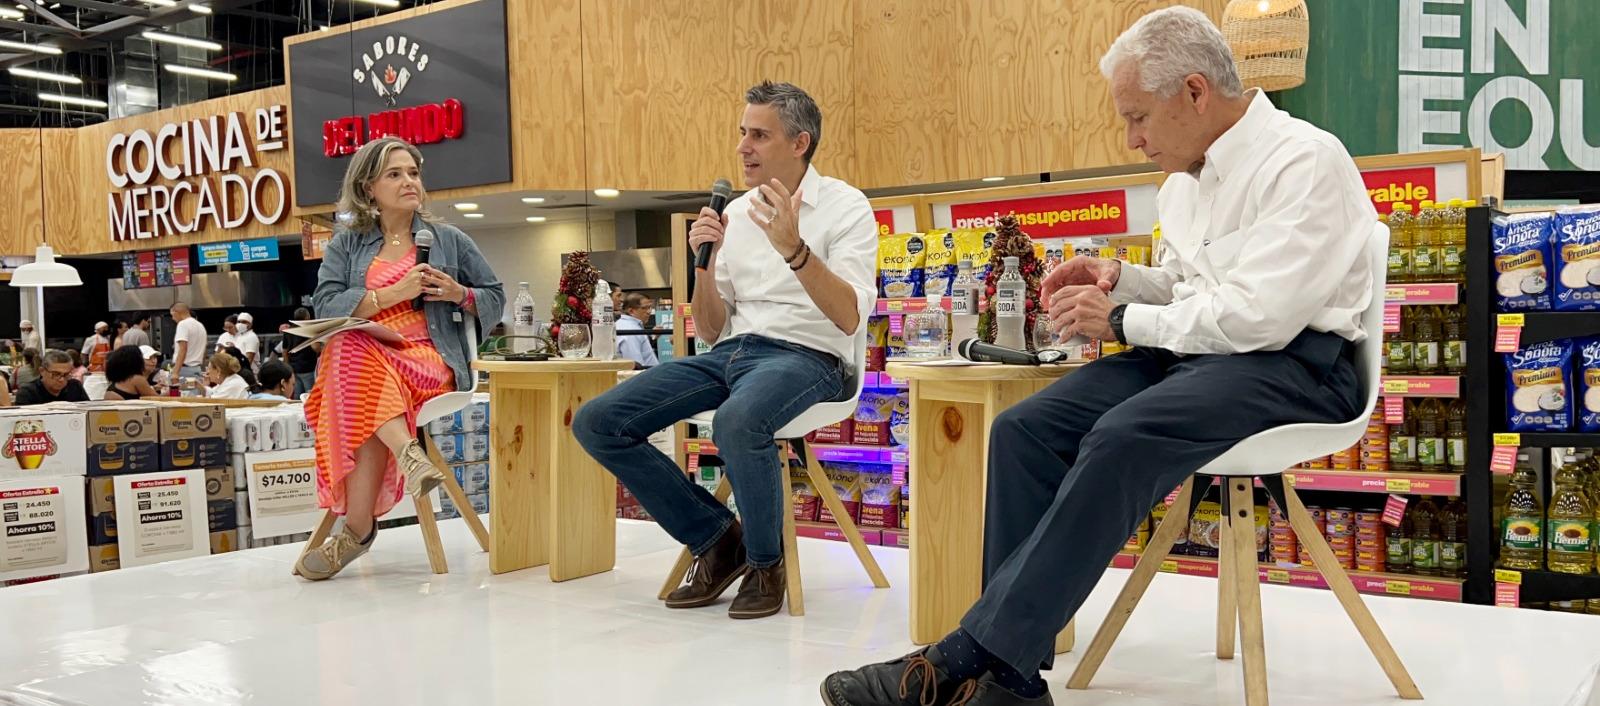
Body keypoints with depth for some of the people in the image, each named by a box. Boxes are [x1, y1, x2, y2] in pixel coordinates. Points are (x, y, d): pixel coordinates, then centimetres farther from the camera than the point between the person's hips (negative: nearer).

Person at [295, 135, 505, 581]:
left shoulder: (449, 240, 16)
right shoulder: (346, 244, 16)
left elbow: (496, 300, 18)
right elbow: (325, 306, 0)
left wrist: (458, 293, -3)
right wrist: (393, 293, -11)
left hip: (429, 358, -1)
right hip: (361, 357, 1)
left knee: (364, 408, -35)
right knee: (350, 349, -38)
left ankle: (357, 529, -33)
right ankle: (408, 453, -47)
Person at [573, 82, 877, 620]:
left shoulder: (844, 207, -2)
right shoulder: (734, 213, 15)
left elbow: (849, 318, -15)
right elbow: (710, 331, 14)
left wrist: (793, 248, -27)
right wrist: (705, 261, -2)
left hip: (806, 356, -6)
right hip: (730, 353, 6)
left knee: (737, 422, -41)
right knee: (596, 423, -10)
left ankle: (765, 561, -11)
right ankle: (715, 538, 3)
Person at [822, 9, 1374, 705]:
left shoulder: (1304, 162, -12)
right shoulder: (1188, 177, 14)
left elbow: (1257, 315, -22)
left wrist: (1122, 319, -13)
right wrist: (1121, 278, 4)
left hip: (1293, 360, -8)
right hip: (1190, 351, 9)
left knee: (1120, 437, -34)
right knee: (1024, 428, -12)